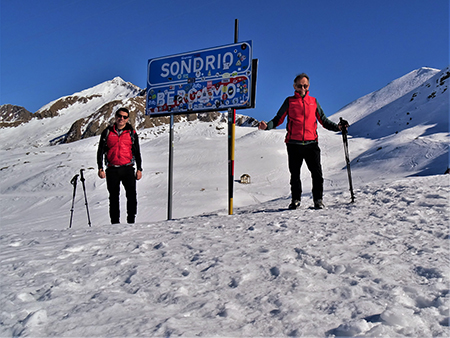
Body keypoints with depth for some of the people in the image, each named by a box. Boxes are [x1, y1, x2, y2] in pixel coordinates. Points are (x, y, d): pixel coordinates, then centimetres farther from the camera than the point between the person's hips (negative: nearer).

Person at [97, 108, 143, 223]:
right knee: (114, 197, 6)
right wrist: (100, 168, 1)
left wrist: (139, 169, 4)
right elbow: (100, 151, 9)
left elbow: (137, 152, 11)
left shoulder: (132, 133, 9)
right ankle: (115, 222, 13)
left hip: (128, 169, 0)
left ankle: (131, 220, 1)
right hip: (112, 170, 1)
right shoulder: (107, 132, 8)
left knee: (131, 195, -7)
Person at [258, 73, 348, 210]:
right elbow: (278, 119, 7)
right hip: (294, 143, 0)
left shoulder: (313, 102, 15)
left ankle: (318, 199, 5)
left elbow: (324, 121, 18)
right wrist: (267, 126, -11)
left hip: (311, 143, 1)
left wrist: (337, 127, 4)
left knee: (317, 173, -7)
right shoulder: (289, 101, 10)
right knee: (295, 174, 7)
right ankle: (296, 199, 21)